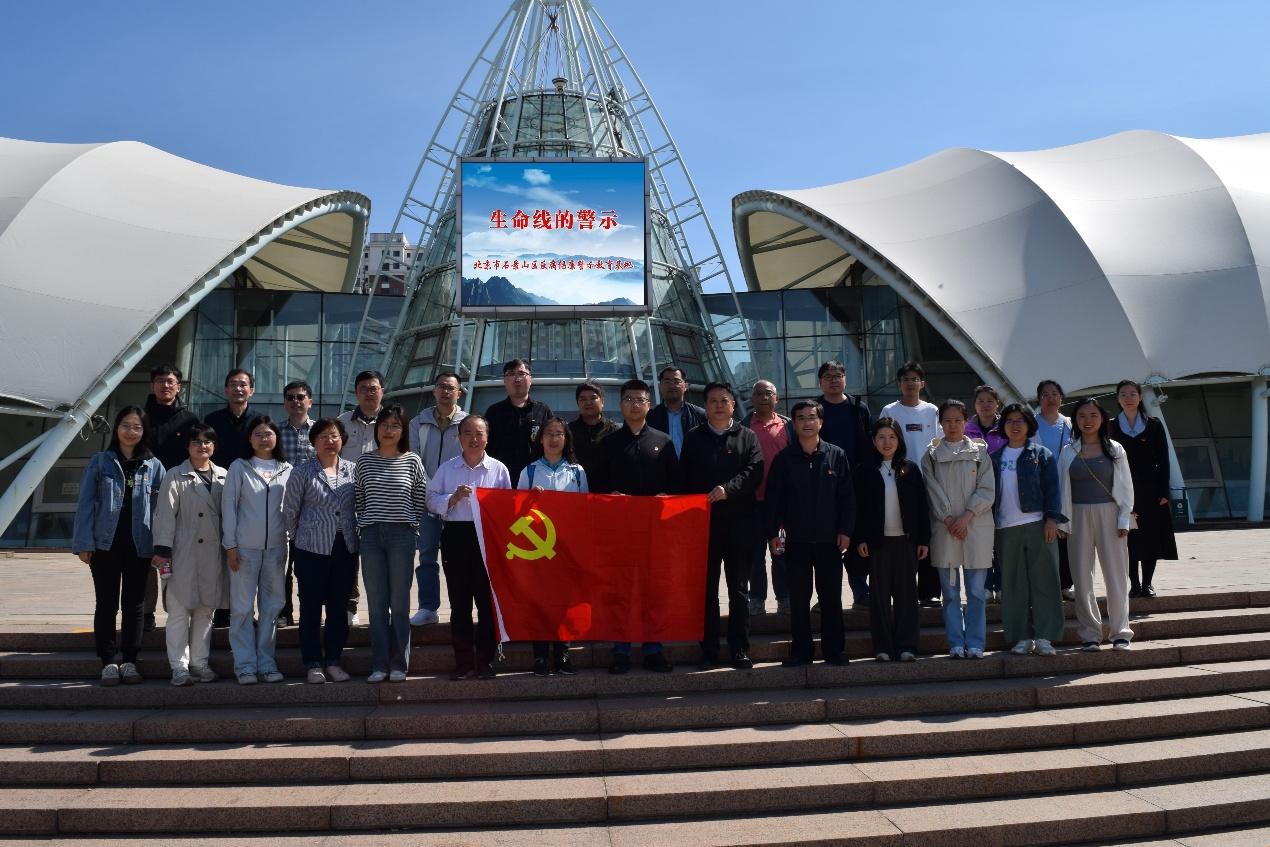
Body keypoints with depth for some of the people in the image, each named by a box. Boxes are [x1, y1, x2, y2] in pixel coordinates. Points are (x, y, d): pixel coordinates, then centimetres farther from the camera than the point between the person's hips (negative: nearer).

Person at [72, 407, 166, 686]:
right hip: (105, 544, -1)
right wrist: (83, 543, -7)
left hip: (139, 546, 1)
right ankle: (108, 662, 13)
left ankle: (129, 661, 16)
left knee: (134, 605, 7)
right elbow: (86, 503, 1)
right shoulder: (100, 461, 3)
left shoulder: (154, 466, 5)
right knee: (107, 604, 6)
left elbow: (160, 507, 3)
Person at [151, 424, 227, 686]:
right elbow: (165, 514, -5)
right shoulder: (176, 476, 1)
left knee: (205, 610, 9)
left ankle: (200, 661, 18)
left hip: (213, 553, 3)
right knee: (179, 610, -1)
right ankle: (179, 665, 6)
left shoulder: (224, 477, 10)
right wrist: (163, 549, -12)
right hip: (183, 553, -3)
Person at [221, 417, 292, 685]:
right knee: (242, 608, 0)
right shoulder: (239, 468, 4)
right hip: (245, 547, -2)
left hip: (276, 547, 2)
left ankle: (266, 662, 15)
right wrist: (230, 544, -4)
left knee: (272, 606, 6)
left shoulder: (287, 471, 9)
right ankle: (245, 665, 7)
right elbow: (228, 506, 2)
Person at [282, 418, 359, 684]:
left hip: (346, 548, 2)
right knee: (311, 607, 3)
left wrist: (356, 538, 8)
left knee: (339, 607, 8)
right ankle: (313, 664, 12)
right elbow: (290, 512, 6)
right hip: (313, 548, -2)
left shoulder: (353, 470, 7)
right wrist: (299, 538, 9)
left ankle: (333, 661, 19)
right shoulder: (302, 473, 0)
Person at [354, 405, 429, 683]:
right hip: (371, 535, 2)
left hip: (401, 535, -2)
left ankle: (399, 664, 10)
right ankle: (379, 664, 12)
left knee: (400, 603, 1)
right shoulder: (365, 461, 8)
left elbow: (421, 500, 7)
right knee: (376, 602, 5)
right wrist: (369, 521, 4)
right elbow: (358, 500, 12)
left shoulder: (412, 461, 3)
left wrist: (404, 520, 3)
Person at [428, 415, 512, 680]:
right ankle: (463, 662, 12)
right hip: (456, 536, 1)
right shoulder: (447, 469, 11)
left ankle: (485, 661, 10)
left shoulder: (499, 469, 8)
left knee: (488, 601, 0)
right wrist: (453, 498, -8)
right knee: (459, 601, 4)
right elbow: (431, 500, 8)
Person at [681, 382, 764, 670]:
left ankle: (740, 650, 12)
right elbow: (685, 478, 6)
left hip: (740, 522, 0)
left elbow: (755, 471, -5)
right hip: (704, 520, 0)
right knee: (707, 590, 4)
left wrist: (728, 489, -19)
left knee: (739, 589, 5)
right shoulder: (693, 438, 11)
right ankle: (709, 652, 9)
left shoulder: (748, 437, 10)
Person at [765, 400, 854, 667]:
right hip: (796, 540, 0)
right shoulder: (783, 459, 2)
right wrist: (772, 532, -3)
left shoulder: (836, 455, 2)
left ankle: (833, 650, 17)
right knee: (798, 598, 6)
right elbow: (773, 498, 3)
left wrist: (846, 530, -4)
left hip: (829, 540, 0)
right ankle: (800, 650, 15)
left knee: (831, 596, 7)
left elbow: (847, 496, 2)